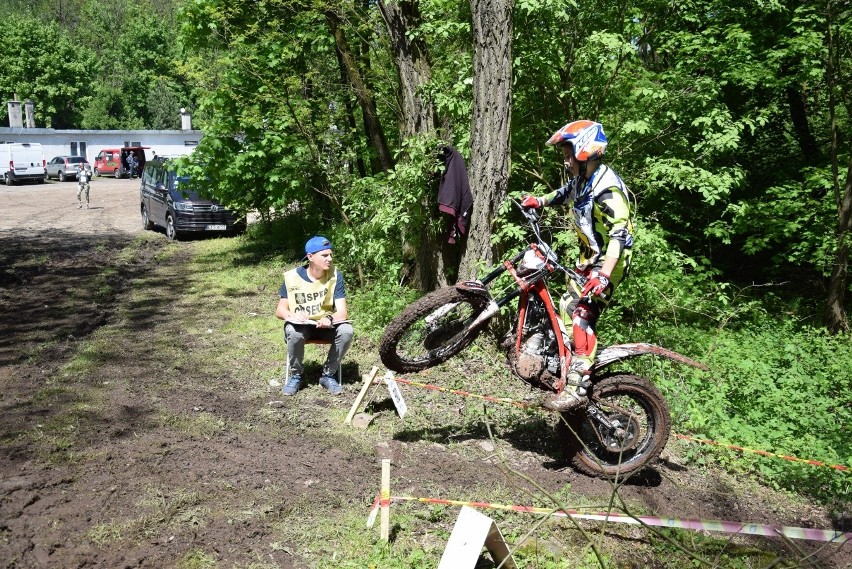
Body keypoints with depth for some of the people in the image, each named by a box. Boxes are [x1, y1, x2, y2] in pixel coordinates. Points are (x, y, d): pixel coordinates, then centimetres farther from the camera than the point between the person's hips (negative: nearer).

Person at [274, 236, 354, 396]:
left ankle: (328, 375, -9)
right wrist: (290, 315, -31)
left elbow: (342, 311, -16)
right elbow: (280, 310, -6)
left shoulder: (335, 275, -11)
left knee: (346, 331, -30)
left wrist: (329, 319, -39)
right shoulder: (292, 277, -11)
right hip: (301, 325, -1)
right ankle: (296, 375, -8)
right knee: (294, 333, -35)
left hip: (326, 324, 1)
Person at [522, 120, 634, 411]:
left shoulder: (606, 188, -24)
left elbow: (621, 234, -32)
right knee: (567, 307, 13)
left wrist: (604, 274, -40)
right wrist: (539, 201, 22)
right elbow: (565, 194, 32)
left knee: (582, 314, -18)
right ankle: (569, 368, 26)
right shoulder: (581, 180, 6)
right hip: (589, 257, 10)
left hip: (607, 262, -10)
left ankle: (577, 386, -19)